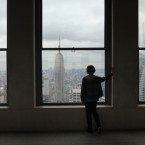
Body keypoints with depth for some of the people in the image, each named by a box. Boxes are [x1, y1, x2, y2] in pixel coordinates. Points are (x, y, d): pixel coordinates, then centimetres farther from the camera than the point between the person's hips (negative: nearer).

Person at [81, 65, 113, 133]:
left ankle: (90, 128, 10)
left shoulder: (84, 79, -9)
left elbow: (83, 89, -9)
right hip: (94, 98, 3)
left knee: (88, 113, 6)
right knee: (94, 112, 19)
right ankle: (99, 125, 7)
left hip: (87, 99, -3)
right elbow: (105, 78, 9)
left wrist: (82, 99, -1)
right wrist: (111, 73, 24)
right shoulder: (96, 78, -2)